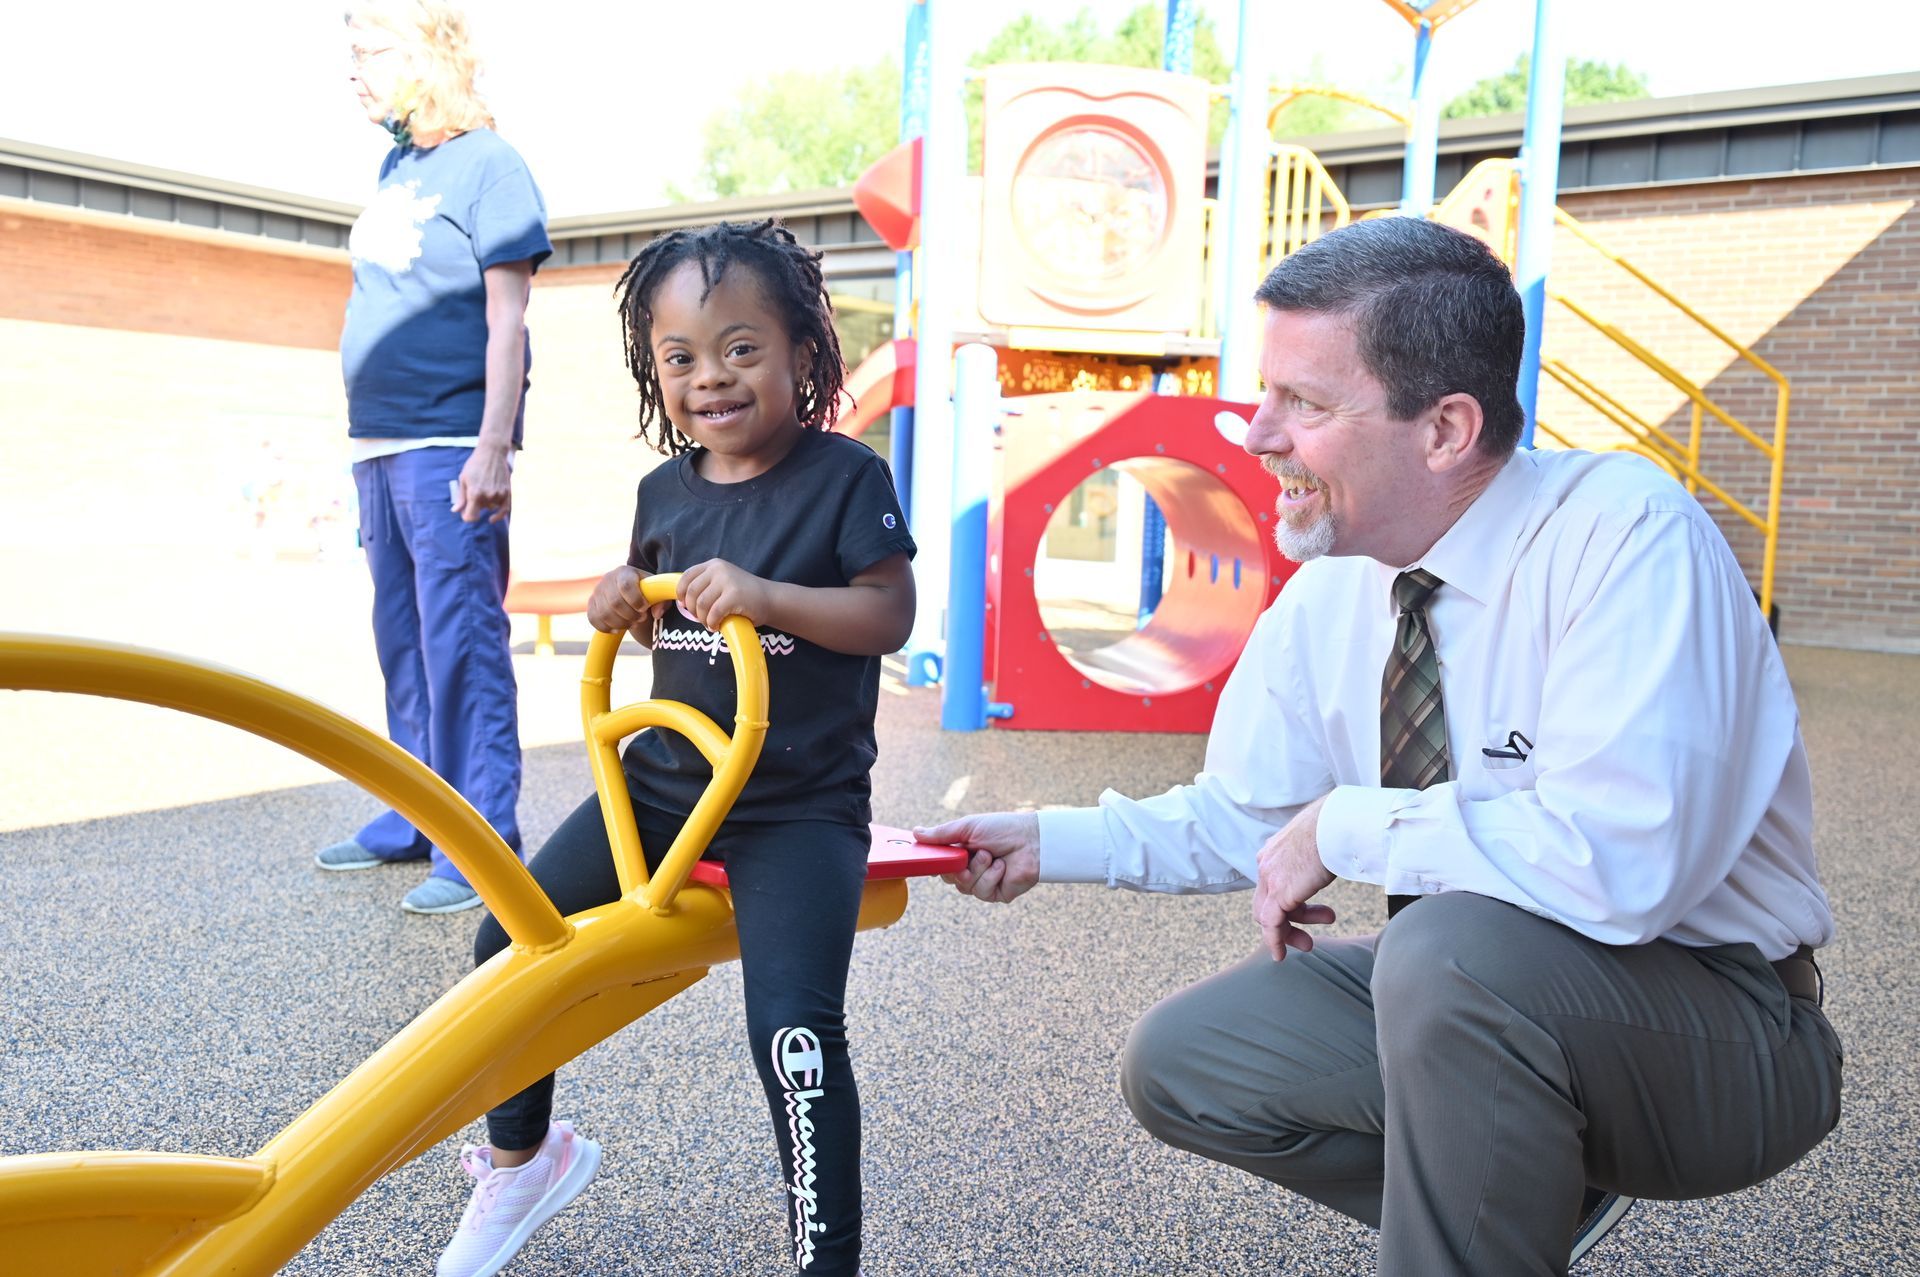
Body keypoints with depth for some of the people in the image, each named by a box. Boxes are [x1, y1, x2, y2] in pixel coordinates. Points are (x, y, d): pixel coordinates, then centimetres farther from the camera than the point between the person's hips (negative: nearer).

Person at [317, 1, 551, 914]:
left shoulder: (486, 164, -5)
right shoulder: (395, 165, 17)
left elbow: (507, 317, -12)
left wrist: (493, 446, -19)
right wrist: (366, 438, 20)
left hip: (448, 447, -8)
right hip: (379, 444, 8)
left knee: (460, 647, -6)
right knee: (402, 643, 14)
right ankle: (413, 818, 26)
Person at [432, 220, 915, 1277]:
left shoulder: (844, 476, -9)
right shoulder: (665, 490, 8)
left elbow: (891, 614, -15)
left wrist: (764, 597, -27)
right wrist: (624, 604, -3)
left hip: (799, 803, -6)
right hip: (663, 777, 6)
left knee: (794, 1029, -21)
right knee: (508, 946, 5)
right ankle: (523, 1158, 33)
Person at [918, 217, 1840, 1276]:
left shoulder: (1625, 535, -25)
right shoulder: (1325, 600, -4)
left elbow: (1618, 862, -36)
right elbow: (1241, 820, 8)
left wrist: (1346, 827, -24)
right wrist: (1053, 843, -2)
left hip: (1720, 1030, -6)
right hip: (1442, 989, 7)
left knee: (1455, 945, -36)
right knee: (1177, 1065, -2)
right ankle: (1538, 1189, 11)